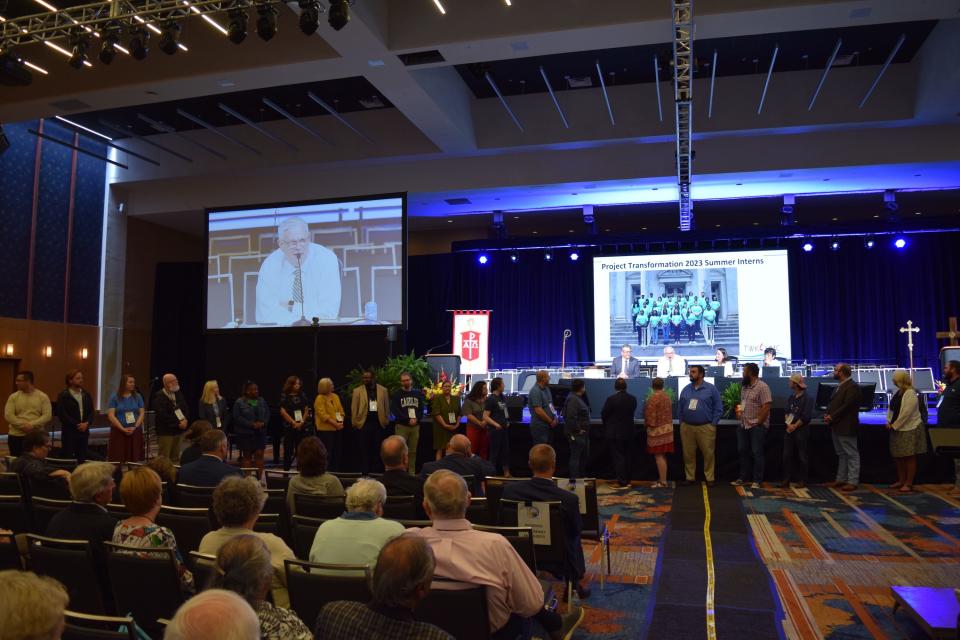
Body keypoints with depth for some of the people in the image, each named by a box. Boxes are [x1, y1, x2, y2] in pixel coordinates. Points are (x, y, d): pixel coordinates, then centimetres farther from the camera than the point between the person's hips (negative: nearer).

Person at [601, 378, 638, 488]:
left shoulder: (611, 399, -17)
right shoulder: (633, 399, -2)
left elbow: (604, 414, -8)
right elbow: (633, 413, 9)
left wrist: (606, 426, 12)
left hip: (616, 433, -5)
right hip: (629, 432, 5)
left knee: (618, 457, 0)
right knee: (628, 457, 13)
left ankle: (622, 482, 1)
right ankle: (627, 480, 21)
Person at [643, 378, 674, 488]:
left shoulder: (653, 398, -16)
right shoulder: (667, 396, 12)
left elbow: (651, 416, -16)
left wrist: (647, 424, -1)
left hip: (657, 430, -9)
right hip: (667, 428, 9)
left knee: (659, 456, -5)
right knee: (662, 456, 14)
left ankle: (663, 482, -3)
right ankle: (662, 479, 20)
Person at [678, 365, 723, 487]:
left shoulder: (711, 389, -2)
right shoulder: (685, 389, 8)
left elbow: (718, 408, -2)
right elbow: (680, 407, 14)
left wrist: (713, 424, -5)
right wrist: (682, 422, 8)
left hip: (705, 427, -3)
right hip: (687, 427, 3)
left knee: (708, 453, 1)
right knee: (688, 454, 7)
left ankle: (709, 478, 12)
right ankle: (689, 477, 16)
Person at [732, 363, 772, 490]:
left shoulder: (762, 387, -13)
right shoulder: (744, 387, 13)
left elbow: (766, 407, -18)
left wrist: (758, 423, -16)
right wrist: (739, 411, 5)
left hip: (757, 426, -8)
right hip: (743, 425, 8)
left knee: (756, 453, -1)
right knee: (743, 451, 12)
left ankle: (757, 481, 6)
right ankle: (743, 478, 21)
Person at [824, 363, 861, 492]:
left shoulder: (852, 387, -14)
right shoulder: (840, 386, 16)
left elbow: (847, 406, -21)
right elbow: (832, 403, 17)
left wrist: (832, 417, -17)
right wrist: (827, 414, 0)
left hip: (846, 427, -10)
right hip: (836, 426, 10)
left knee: (852, 454, -1)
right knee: (841, 454, 15)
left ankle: (853, 482, 2)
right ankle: (841, 479, 22)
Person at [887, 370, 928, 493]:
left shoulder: (910, 394, -18)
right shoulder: (898, 392, 8)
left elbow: (906, 413, -21)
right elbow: (891, 408, 13)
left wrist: (894, 425, -15)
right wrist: (889, 422, -1)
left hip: (910, 429, -9)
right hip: (897, 429, 9)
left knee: (909, 457, 1)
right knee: (897, 456, 13)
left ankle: (908, 483, 8)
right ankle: (901, 480, 25)